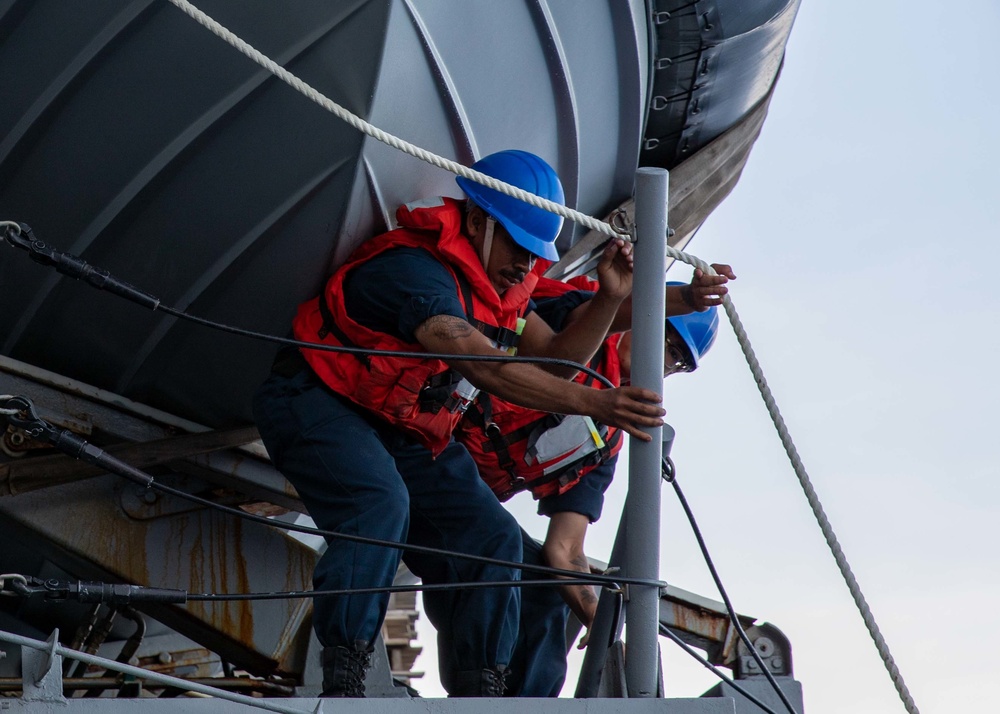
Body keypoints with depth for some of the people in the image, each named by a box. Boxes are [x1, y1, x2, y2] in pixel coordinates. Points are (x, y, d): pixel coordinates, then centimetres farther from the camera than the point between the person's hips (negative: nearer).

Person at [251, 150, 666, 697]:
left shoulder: (499, 283, 4)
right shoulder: (416, 268, -28)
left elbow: (557, 358, 8)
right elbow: (484, 366, -40)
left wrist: (609, 300, -9)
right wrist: (590, 403, -47)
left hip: (405, 434, 9)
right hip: (320, 405, -9)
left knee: (492, 540, -2)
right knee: (381, 505, -36)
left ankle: (480, 691, 4)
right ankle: (341, 683, -35)